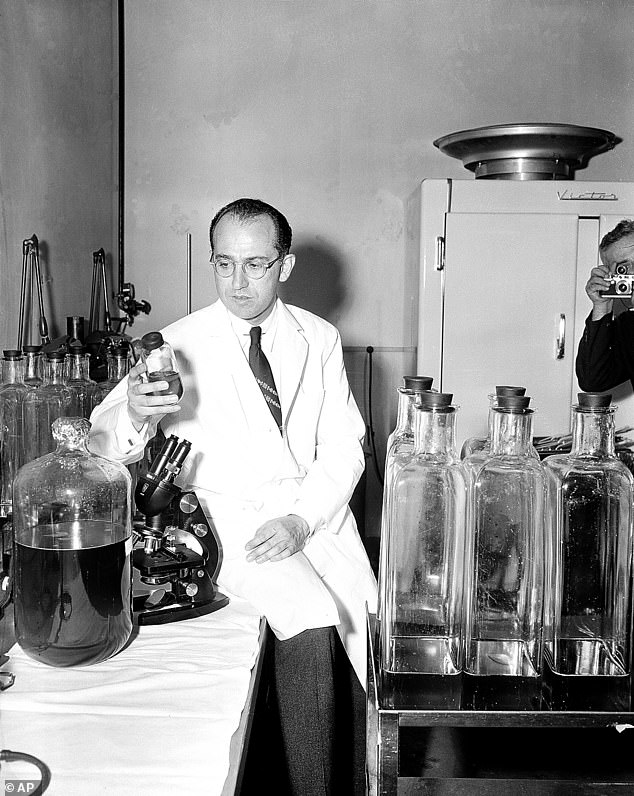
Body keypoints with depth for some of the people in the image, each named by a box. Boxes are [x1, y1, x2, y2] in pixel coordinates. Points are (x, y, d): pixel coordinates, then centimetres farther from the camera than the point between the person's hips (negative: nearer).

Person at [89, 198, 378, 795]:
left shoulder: (319, 340, 7)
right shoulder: (178, 345, -2)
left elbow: (343, 447, 4)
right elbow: (105, 447, -9)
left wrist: (301, 518, -13)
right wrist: (131, 413, -33)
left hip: (317, 515, 3)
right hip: (226, 517, -3)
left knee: (367, 624, -13)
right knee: (312, 627, -24)